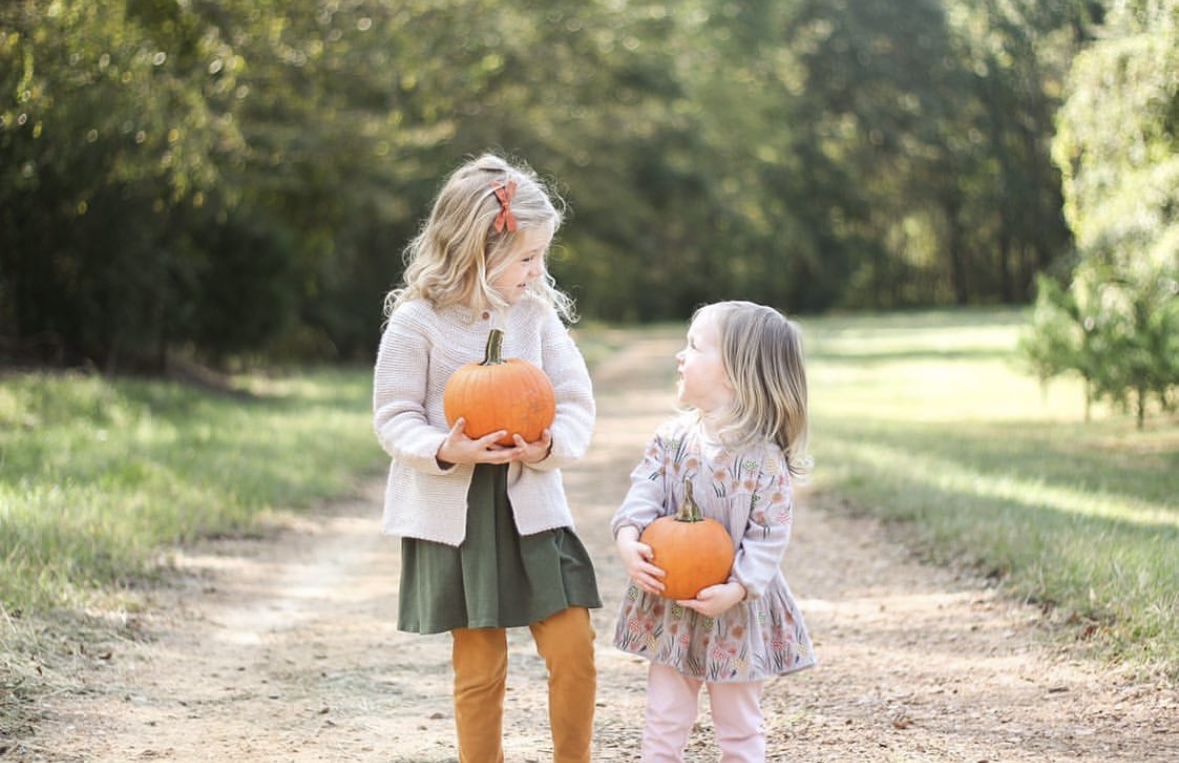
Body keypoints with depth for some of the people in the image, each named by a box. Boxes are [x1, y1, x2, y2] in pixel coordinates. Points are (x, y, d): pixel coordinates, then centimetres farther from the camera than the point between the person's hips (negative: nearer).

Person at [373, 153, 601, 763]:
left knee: (574, 651, -4)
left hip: (530, 507, 3)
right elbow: (394, 417, -5)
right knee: (479, 668, 5)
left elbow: (576, 404, 3)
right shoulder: (416, 322, -7)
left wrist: (550, 445, -18)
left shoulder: (537, 313, 2)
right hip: (453, 515, -3)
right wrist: (444, 450, -23)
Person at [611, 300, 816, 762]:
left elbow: (768, 537, -15)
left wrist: (737, 589, -27)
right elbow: (644, 493, -10)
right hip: (669, 607, 4)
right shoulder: (672, 437, -3)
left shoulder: (765, 459, -15)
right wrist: (628, 541, -29)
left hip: (736, 614, -3)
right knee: (664, 720, 11)